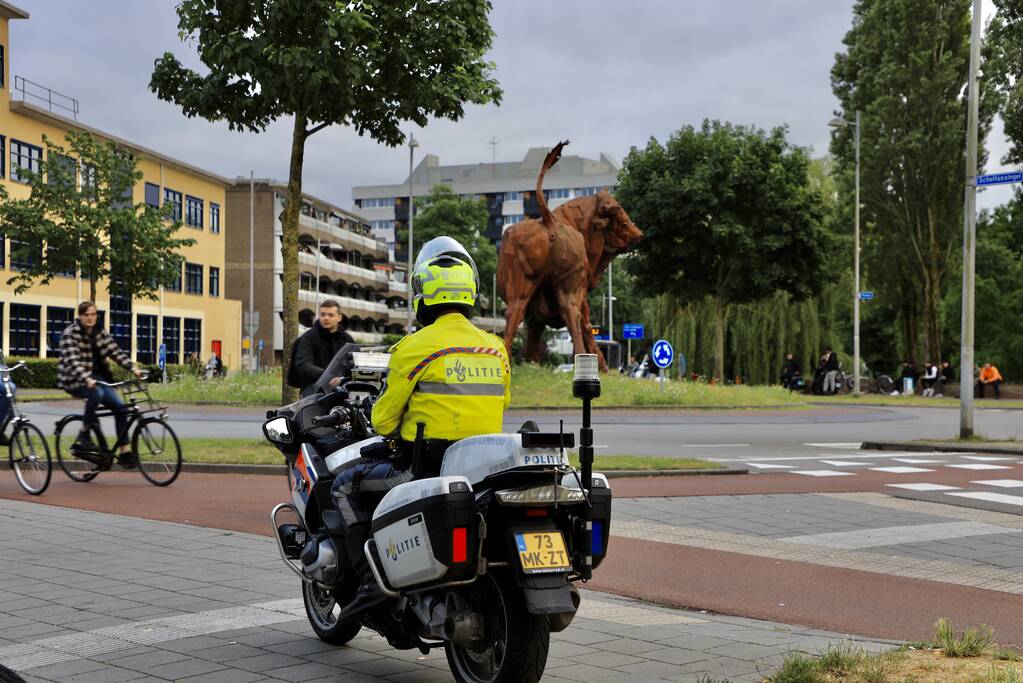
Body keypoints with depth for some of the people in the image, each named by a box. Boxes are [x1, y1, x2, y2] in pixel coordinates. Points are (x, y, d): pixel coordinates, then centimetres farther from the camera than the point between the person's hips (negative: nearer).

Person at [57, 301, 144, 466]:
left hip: (97, 377, 6)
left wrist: (133, 368, -15)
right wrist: (87, 379, -41)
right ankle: (84, 435, -19)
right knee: (96, 393, -36)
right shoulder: (70, 334, -11)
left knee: (120, 407, -11)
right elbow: (72, 361, -24)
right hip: (75, 380, -6)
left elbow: (115, 352, 1)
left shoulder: (100, 333, 8)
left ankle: (125, 452, -4)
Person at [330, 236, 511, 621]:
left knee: (345, 486, 13)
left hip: (428, 467, -6)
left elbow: (384, 421, -4)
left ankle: (370, 579, 0)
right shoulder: (496, 348, 7)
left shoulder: (415, 347, -10)